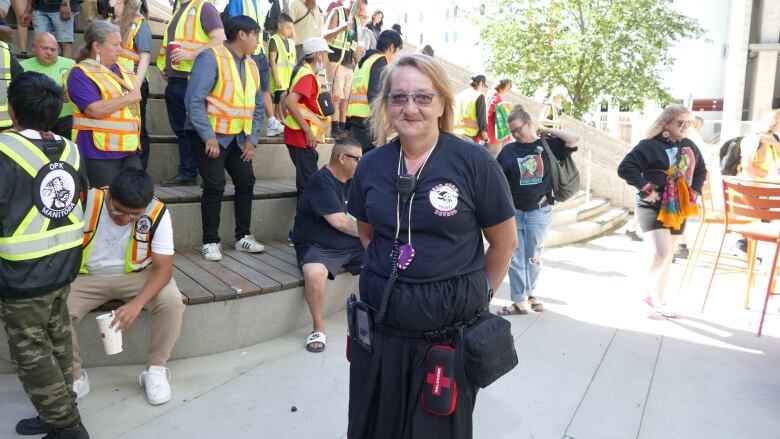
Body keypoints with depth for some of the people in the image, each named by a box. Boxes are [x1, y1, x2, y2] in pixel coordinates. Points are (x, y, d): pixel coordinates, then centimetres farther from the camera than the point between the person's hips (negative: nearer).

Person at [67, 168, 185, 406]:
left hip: (137, 276, 0)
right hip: (87, 277, 1)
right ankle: (75, 377, 0)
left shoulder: (157, 214, -22)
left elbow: (163, 268, -21)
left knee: (172, 302, -27)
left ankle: (155, 369, -5)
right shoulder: (86, 202, -23)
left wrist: (137, 303, -36)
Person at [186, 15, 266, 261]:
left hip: (238, 137, 7)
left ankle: (243, 237, 20)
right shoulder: (211, 58, -14)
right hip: (210, 135, -7)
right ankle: (210, 242, 5)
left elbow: (258, 106, 11)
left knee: (246, 182, 7)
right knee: (215, 186, -8)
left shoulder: (252, 66, 8)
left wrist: (252, 139, 1)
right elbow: (194, 100, -20)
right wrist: (208, 137, -22)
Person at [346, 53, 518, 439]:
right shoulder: (370, 165, 1)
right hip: (380, 325, 4)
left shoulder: (473, 162, -11)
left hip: (450, 330, -3)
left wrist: (475, 293, 6)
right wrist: (390, 274, 10)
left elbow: (505, 241, -2)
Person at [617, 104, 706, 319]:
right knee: (661, 253, -19)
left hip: (678, 209, 7)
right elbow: (625, 168, -20)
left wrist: (694, 192, 11)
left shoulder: (689, 146, 8)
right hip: (653, 207, -7)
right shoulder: (649, 145, -13)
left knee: (668, 256, 13)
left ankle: (660, 298, 28)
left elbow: (700, 170, 25)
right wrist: (645, 189, -21)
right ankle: (649, 294, 5)